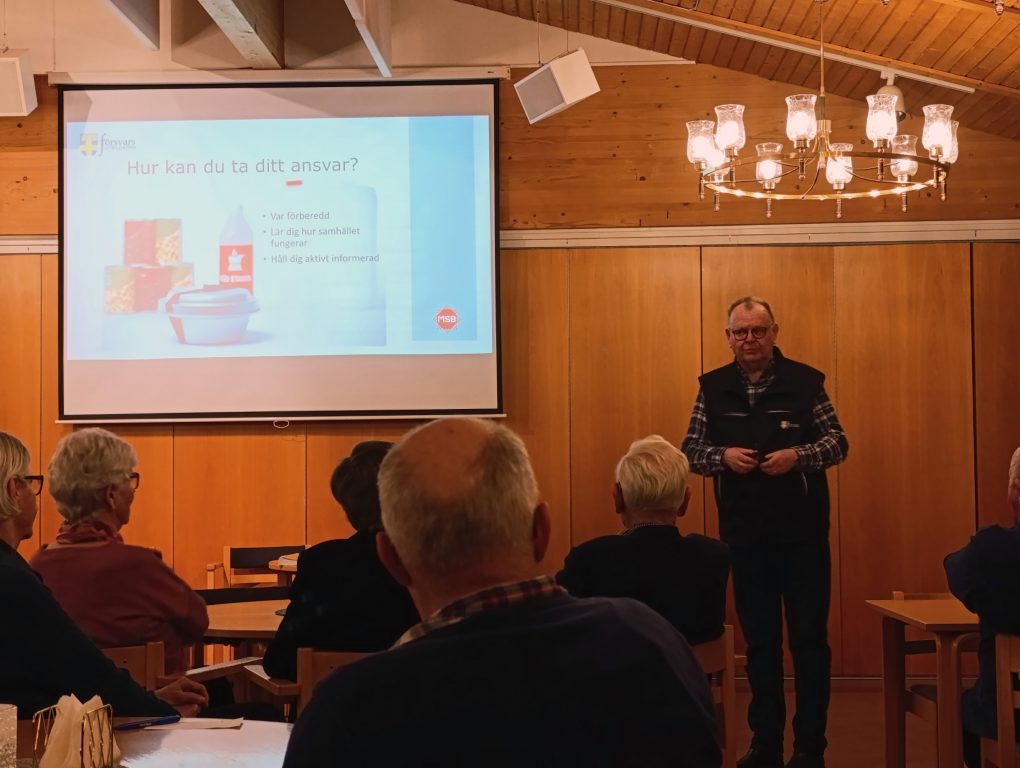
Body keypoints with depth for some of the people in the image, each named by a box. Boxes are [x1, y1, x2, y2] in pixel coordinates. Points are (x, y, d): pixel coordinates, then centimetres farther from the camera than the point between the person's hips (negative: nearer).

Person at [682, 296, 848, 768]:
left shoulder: (805, 381, -4)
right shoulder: (713, 387, 3)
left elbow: (838, 442, -3)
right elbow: (690, 449, 4)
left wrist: (798, 455, -21)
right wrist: (722, 456, -16)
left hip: (802, 532, -2)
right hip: (743, 534, 2)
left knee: (809, 638, 2)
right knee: (759, 639, 11)